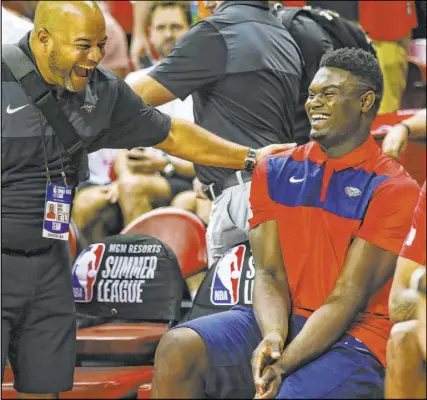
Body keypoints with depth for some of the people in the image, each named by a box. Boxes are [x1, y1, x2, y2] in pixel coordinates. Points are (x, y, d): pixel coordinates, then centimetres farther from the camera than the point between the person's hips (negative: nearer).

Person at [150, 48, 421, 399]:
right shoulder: (275, 172, 12)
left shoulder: (394, 191, -5)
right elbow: (269, 273, 3)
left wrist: (283, 365, -22)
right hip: (283, 320, 5)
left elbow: (348, 296, -12)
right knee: (177, 348, -21)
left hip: (352, 339, -5)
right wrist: (273, 337, -19)